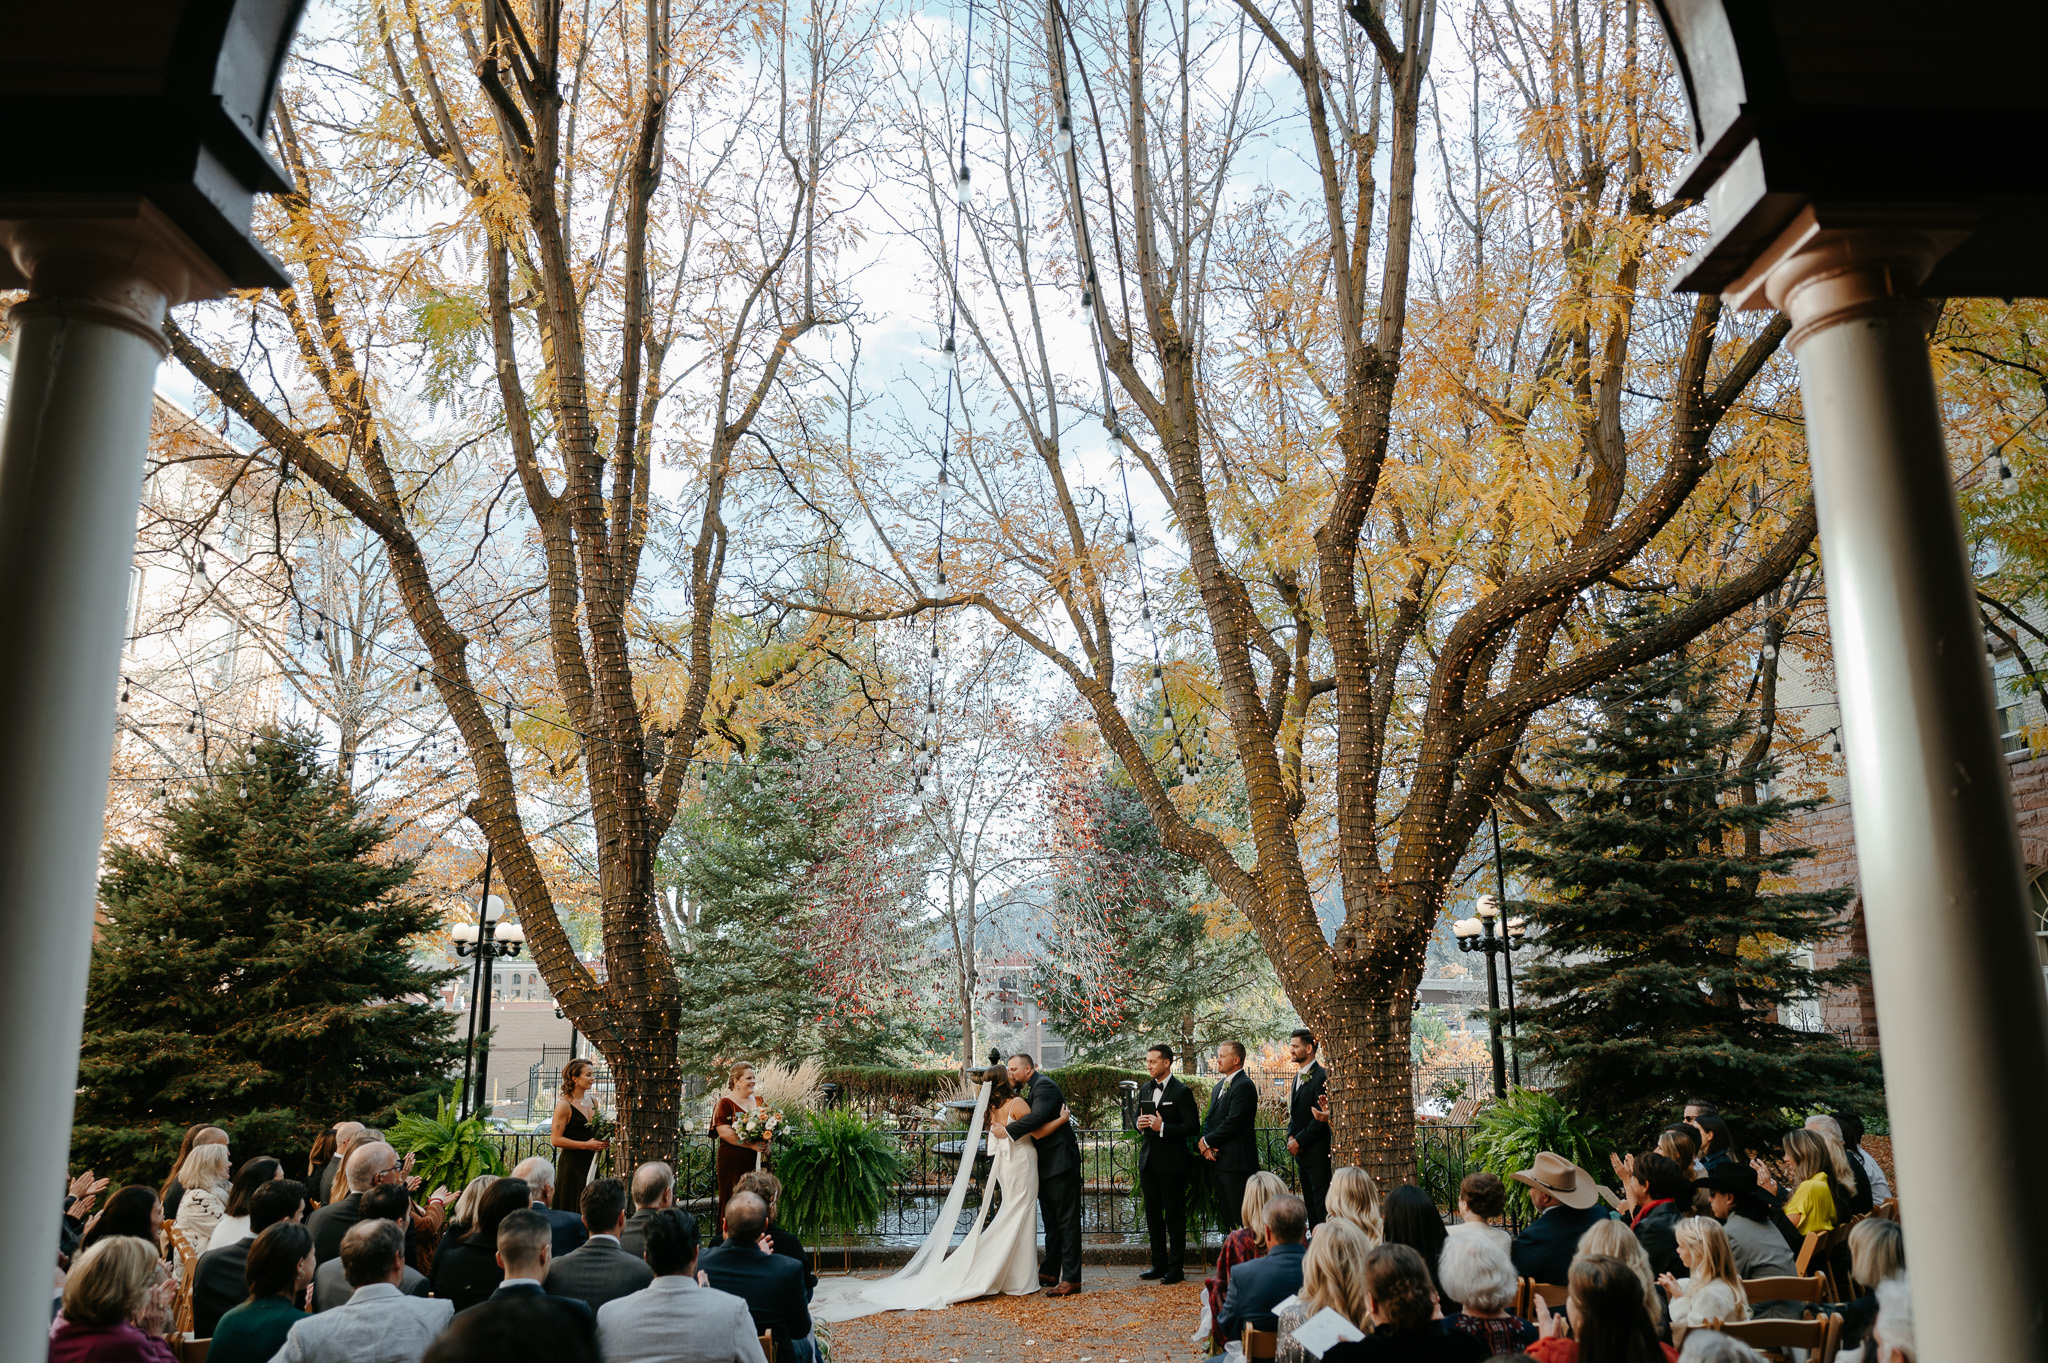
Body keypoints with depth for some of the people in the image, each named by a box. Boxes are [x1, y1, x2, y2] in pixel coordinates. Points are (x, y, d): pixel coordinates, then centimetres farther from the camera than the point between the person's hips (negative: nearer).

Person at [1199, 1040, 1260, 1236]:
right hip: (1219, 1160, 9)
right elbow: (1209, 1118, 16)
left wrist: (1207, 1142, -9)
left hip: (1236, 1161, -9)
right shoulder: (1219, 1086, 18)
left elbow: (1232, 1123, -19)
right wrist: (1206, 1144, -3)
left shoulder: (1244, 1086, -13)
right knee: (1225, 1213, 13)